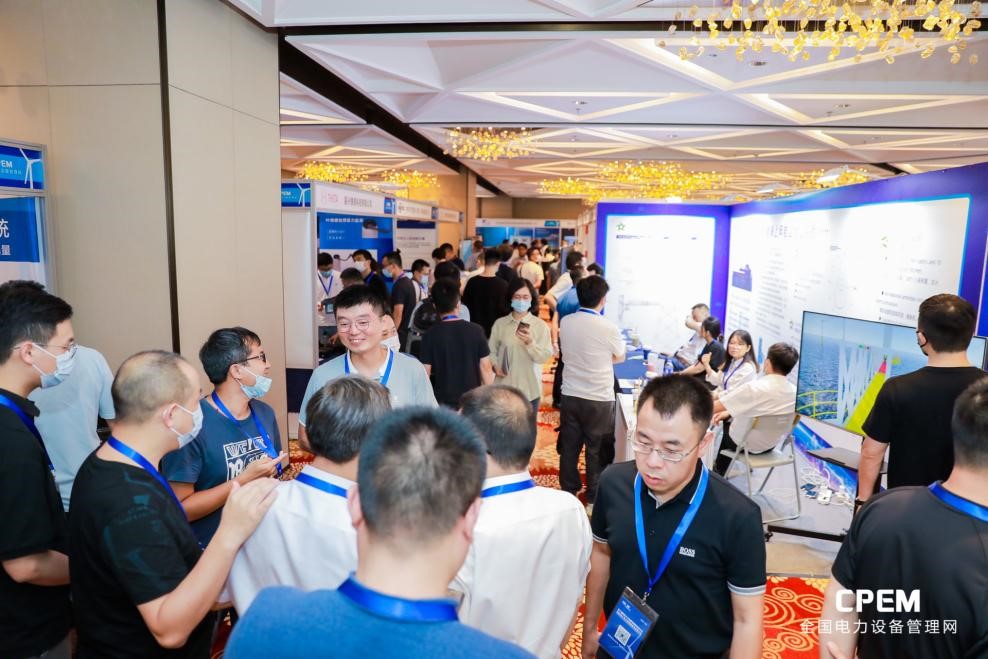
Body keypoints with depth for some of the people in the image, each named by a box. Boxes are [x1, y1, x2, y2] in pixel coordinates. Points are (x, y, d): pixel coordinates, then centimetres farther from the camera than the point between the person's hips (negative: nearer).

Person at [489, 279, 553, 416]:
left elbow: (545, 356, -10)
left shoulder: (540, 325, -4)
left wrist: (530, 342, -24)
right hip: (504, 387, 1)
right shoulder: (500, 323, 1)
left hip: (529, 389, -1)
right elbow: (492, 350, 5)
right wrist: (495, 366, -13)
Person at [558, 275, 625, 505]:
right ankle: (594, 497, 23)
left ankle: (568, 491, 30)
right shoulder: (608, 328, -17)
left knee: (569, 447, 16)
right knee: (597, 450, 11)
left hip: (570, 396, 4)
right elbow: (620, 357, 1)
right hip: (599, 399, -4)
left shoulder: (565, 322, -4)